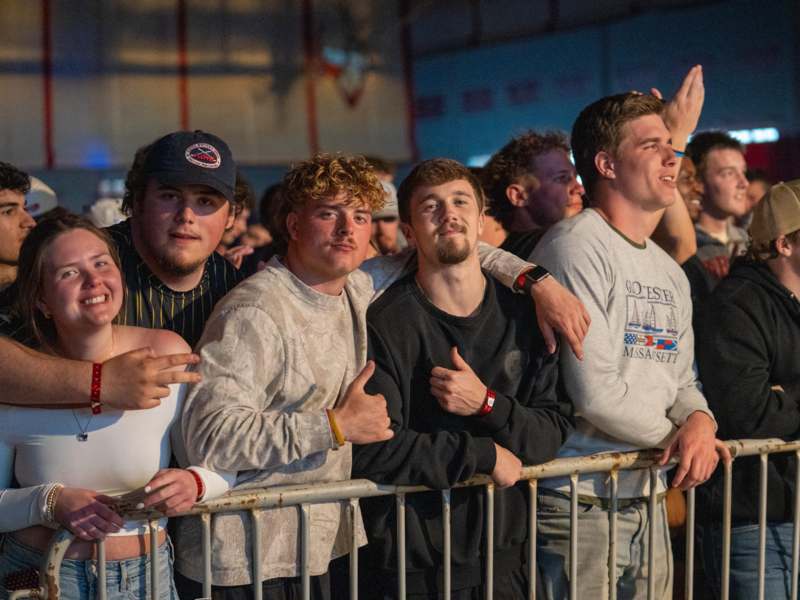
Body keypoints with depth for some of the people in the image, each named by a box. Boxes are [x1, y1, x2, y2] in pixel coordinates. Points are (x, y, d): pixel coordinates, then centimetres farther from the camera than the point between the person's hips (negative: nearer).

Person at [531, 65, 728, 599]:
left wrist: (699, 421, -6)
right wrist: (675, 436, -5)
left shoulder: (670, 272, 16)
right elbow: (595, 390, -19)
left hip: (648, 500, 8)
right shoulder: (578, 245, -13)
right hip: (578, 502, -8)